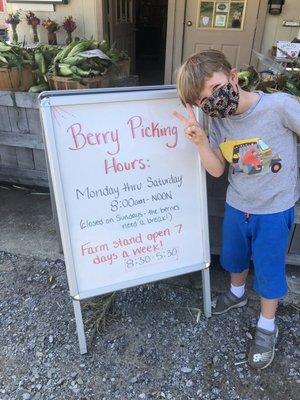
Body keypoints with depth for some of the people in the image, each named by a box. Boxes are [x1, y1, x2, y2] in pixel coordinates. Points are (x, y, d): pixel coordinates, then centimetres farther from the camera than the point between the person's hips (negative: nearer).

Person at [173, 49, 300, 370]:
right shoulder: (216, 120, -10)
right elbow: (216, 170, -10)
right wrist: (200, 141, -27)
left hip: (274, 210, -4)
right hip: (236, 205, 4)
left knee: (268, 270, 13)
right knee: (234, 257, 25)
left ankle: (267, 326, 40)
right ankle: (237, 293, 58)